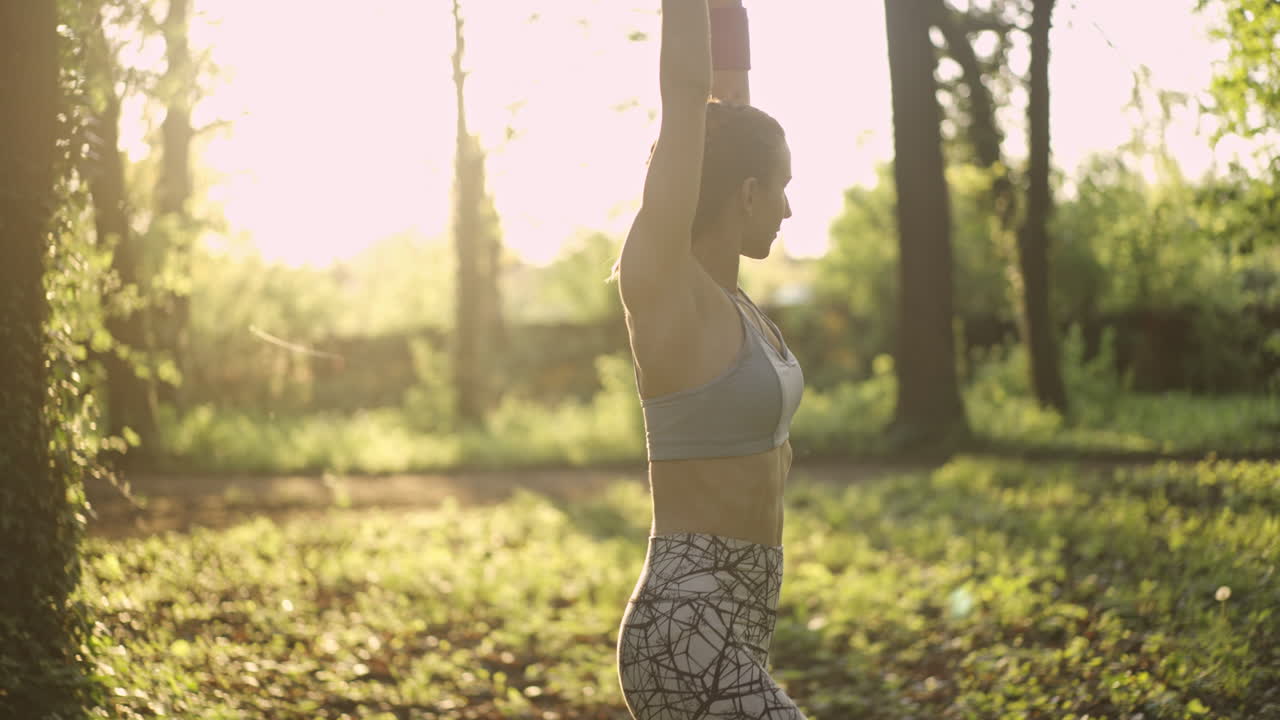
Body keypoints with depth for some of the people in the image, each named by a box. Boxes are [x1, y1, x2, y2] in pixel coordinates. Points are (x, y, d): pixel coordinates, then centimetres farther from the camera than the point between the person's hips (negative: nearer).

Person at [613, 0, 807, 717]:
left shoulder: (718, 285, 8)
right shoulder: (661, 282, -13)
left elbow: (726, 106, 17)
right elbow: (685, 95, -16)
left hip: (724, 626, 10)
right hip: (689, 636, -10)